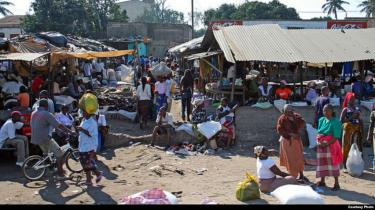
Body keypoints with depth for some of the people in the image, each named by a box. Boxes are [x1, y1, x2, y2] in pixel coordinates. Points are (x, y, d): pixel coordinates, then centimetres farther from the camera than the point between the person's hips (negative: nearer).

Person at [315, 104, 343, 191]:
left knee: (333, 163, -2)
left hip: (331, 145, -6)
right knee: (322, 163, 12)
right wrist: (318, 142, -6)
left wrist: (327, 144, -21)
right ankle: (322, 181, 26)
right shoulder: (321, 120, 7)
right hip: (321, 145, 6)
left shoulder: (335, 122, -10)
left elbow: (336, 137, -14)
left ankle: (336, 184, 6)